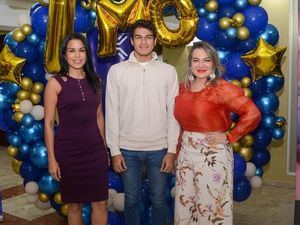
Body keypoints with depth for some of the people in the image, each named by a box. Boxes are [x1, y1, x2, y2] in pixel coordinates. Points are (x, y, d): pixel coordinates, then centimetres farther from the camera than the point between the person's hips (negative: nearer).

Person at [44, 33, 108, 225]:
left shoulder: (94, 81, 6)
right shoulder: (55, 83, -5)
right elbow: (48, 123, -6)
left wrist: (104, 148, 12)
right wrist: (52, 158, -8)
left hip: (95, 149, 3)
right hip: (68, 150, -3)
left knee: (101, 203, 6)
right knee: (74, 203, 11)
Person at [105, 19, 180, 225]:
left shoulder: (168, 71, 0)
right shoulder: (117, 70, -1)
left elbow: (173, 113, 0)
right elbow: (112, 113, -1)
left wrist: (172, 150, -4)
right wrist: (115, 150, -3)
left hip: (159, 148, 0)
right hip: (128, 148, 0)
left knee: (159, 199, 13)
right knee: (132, 199, 14)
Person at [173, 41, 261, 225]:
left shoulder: (221, 88, -13)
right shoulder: (184, 88, 5)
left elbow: (253, 114, -20)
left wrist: (229, 137, -15)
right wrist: (178, 146, 8)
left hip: (212, 155, -6)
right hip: (186, 152, 6)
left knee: (210, 206, 7)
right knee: (184, 203, 16)